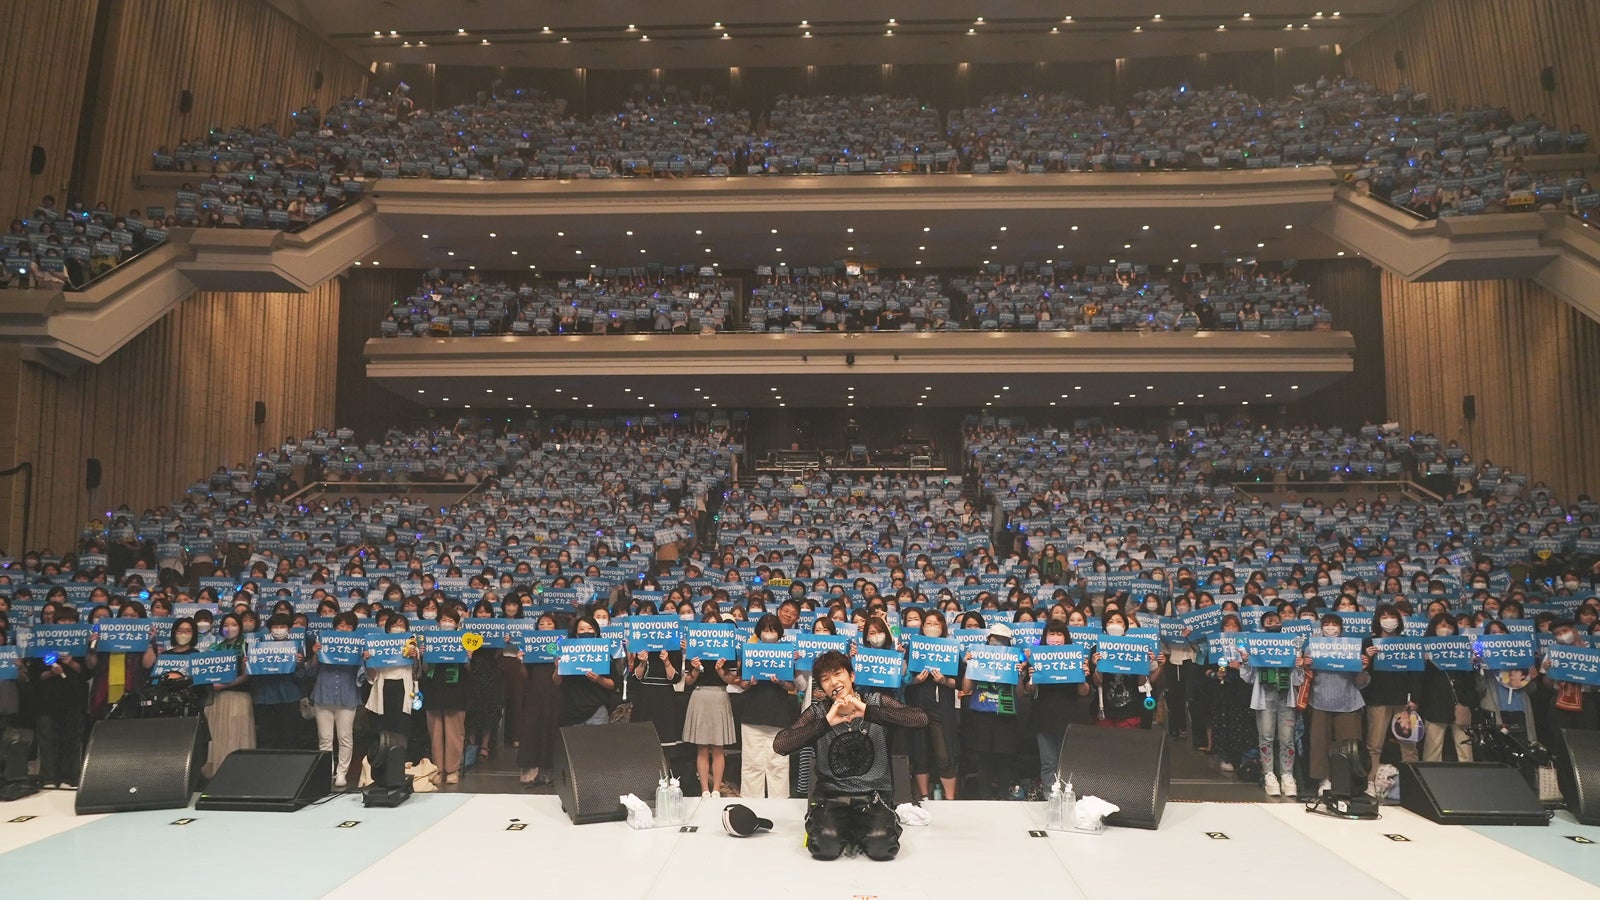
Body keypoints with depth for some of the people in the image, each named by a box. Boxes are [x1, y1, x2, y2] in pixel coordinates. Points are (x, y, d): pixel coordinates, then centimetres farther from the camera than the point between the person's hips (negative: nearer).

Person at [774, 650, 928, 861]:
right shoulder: (818, 712, 1)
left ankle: (856, 830, 7)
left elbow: (921, 718, -16)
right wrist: (826, 723, -22)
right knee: (826, 845, -28)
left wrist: (867, 712, -24)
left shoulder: (877, 703, 1)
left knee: (881, 846, -28)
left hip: (875, 795, 0)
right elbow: (780, 744, -13)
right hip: (831, 795, 0)